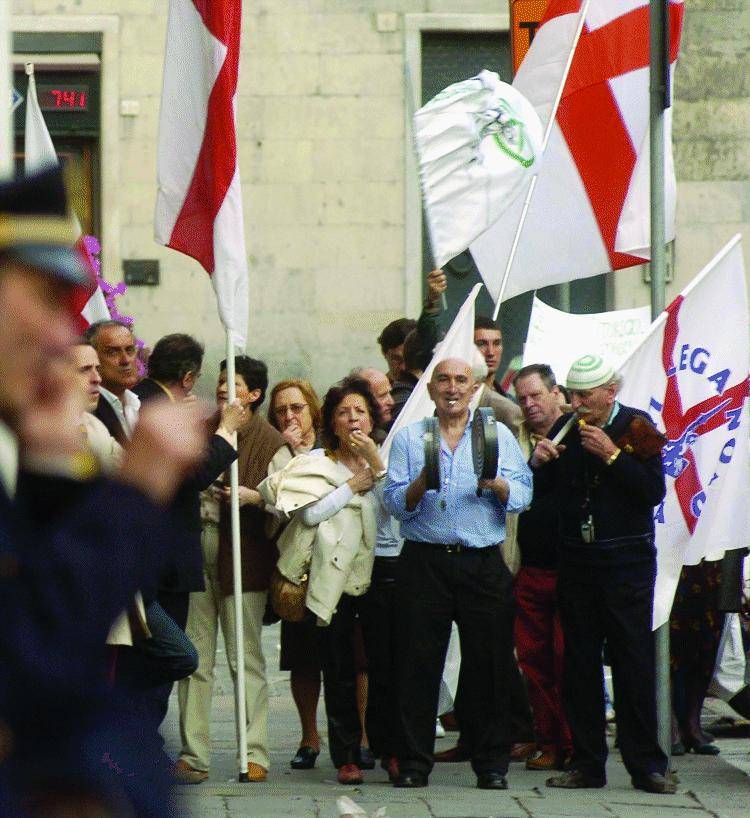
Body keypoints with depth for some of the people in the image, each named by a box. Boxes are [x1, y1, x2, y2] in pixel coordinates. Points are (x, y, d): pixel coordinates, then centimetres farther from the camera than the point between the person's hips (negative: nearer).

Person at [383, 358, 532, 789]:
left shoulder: (497, 435, 11)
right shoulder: (408, 438, 11)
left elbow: (523, 495, 2)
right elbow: (395, 503, 2)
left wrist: (495, 485, -17)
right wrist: (421, 484, -16)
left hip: (483, 563, 0)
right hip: (425, 561, 0)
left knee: (489, 663, 0)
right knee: (419, 664, -1)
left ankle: (492, 764, 7)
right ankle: (414, 763, 4)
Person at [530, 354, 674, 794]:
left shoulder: (637, 426, -5)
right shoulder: (565, 428, 6)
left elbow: (655, 491, -14)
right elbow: (539, 490, 10)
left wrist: (611, 455, -20)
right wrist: (539, 462, -10)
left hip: (627, 563, -4)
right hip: (576, 561, 4)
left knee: (634, 664, -3)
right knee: (580, 664, 6)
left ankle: (646, 765, 2)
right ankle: (587, 763, 12)